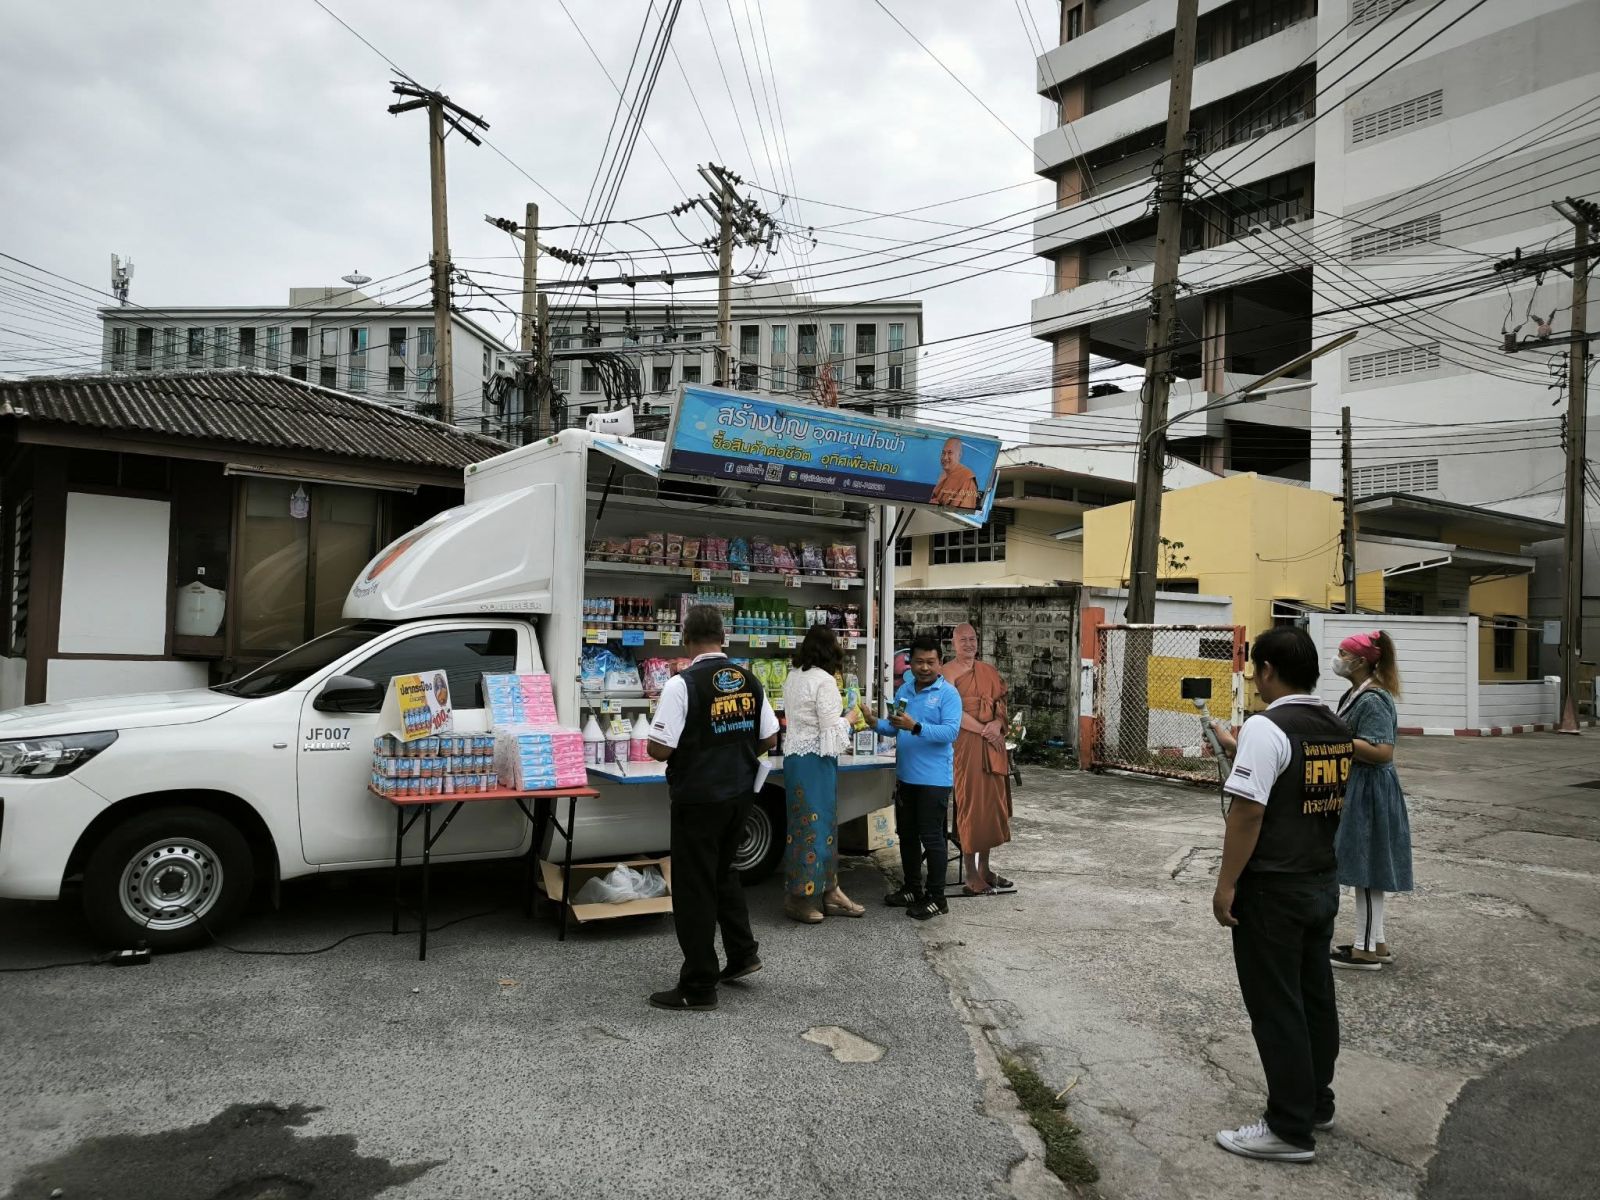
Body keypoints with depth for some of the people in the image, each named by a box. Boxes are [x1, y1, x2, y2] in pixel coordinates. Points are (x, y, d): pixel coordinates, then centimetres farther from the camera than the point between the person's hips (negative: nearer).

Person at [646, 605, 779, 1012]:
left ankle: (699, 988, 11)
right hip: (740, 792, 6)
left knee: (694, 887, 4)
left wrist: (688, 748, 4)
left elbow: (659, 750, -18)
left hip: (698, 798, -6)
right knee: (722, 872, 26)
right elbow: (769, 740, 8)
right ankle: (742, 952, 28)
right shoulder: (749, 681, 2)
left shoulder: (682, 685, -17)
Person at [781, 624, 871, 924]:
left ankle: (827, 891, 21)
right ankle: (800, 898, 6)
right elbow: (831, 730, -16)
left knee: (823, 821, 14)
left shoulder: (793, 678, 11)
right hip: (815, 760, -9)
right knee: (813, 825, -1)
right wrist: (849, 719, 3)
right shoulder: (824, 681, -15)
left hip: (794, 756, 9)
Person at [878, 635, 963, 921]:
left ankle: (936, 898, 10)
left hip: (934, 779, -7)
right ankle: (913, 889, 31)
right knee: (906, 834, 16)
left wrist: (915, 727, -31)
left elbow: (951, 731, -22)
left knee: (931, 837, -1)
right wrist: (877, 723, -2)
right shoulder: (904, 690, 10)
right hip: (906, 776, 7)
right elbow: (895, 727, 17)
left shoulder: (948, 694, -11)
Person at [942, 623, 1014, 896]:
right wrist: (984, 730, -14)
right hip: (965, 742, -6)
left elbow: (1001, 702, 14)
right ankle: (971, 876, 2)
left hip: (992, 744, 6)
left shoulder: (988, 671, 16)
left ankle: (985, 867, 21)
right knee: (970, 804, -5)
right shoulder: (948, 672, -4)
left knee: (992, 802, 9)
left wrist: (997, 724, -6)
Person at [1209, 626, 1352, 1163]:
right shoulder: (1336, 729, 6)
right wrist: (1241, 752, 27)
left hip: (1272, 891, -8)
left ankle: (1291, 1129, 10)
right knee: (1315, 996, 18)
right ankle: (1316, 1102, 32)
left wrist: (1226, 885, -16)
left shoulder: (1267, 727, -20)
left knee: (1276, 1007, 1)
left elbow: (1247, 812, -23)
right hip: (1322, 883, 8)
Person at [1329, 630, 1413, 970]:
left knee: (1367, 870, -1)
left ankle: (1367, 950, 8)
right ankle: (1375, 943, 25)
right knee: (1366, 869, 16)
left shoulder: (1372, 700, -19)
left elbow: (1382, 752, -27)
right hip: (1356, 788, 10)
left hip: (1369, 791, -10)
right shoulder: (1357, 694, 11)